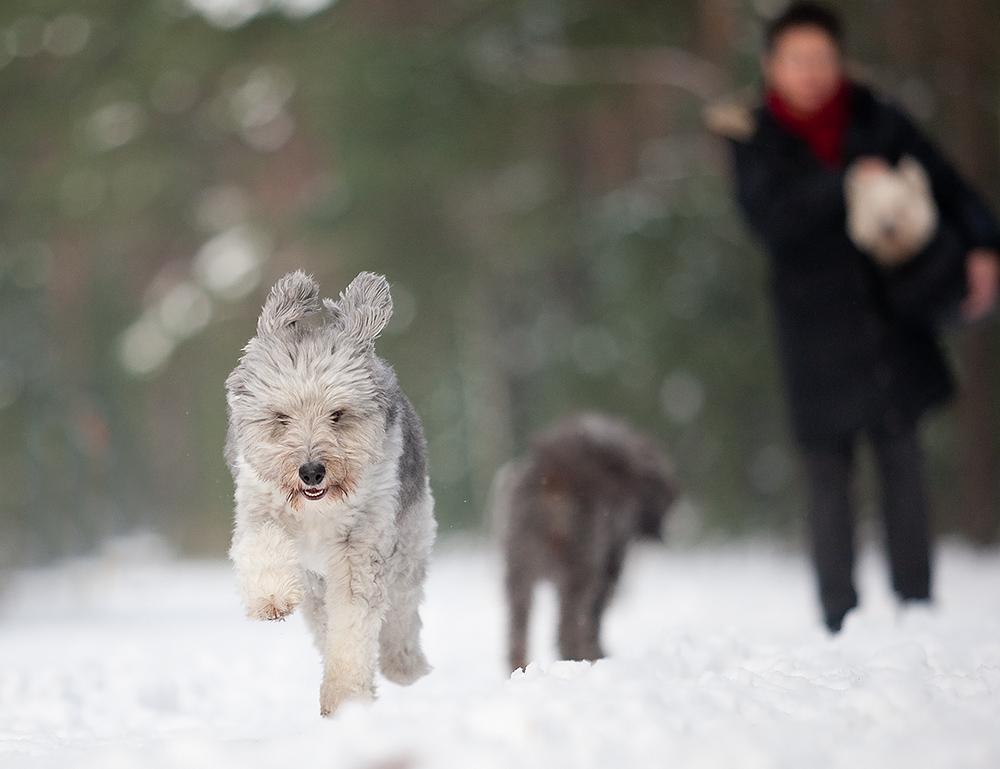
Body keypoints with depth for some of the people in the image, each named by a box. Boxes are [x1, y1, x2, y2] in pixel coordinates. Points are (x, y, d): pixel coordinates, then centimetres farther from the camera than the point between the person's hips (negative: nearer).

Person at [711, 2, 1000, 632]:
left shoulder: (878, 123, 6)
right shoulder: (758, 142, 2)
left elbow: (943, 182, 6)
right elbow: (768, 218, -14)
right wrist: (846, 184, -21)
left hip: (893, 320, 2)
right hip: (817, 334, -1)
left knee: (903, 462, 2)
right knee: (829, 474, -2)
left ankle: (918, 611, 7)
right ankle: (841, 622, 1)